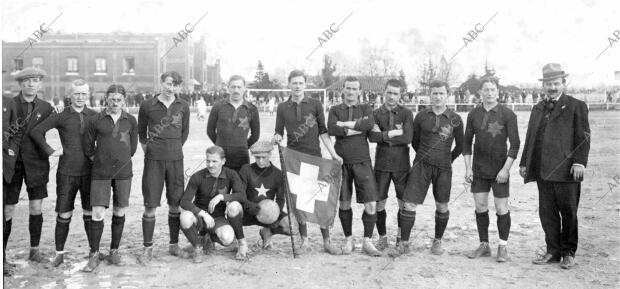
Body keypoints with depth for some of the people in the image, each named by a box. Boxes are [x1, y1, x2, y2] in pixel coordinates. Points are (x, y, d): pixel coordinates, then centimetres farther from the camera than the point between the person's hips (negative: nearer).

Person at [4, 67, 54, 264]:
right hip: (12, 161, -1)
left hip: (35, 162, 1)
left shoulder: (46, 107, 3)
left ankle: (34, 251, 18)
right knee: (7, 209, 2)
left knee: (36, 208, 5)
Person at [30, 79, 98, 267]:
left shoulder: (95, 116, 4)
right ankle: (59, 253, 19)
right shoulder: (60, 117, 0)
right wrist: (50, 151, -8)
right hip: (67, 173, -1)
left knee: (90, 214, 6)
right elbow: (35, 132, -4)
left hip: (89, 172, 1)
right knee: (63, 215, 4)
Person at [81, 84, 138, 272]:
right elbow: (87, 146, 7)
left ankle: (114, 251, 22)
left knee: (119, 212, 8)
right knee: (98, 213, -6)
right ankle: (94, 256, 8)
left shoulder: (131, 121, 2)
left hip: (123, 172, 2)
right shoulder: (94, 121, -3)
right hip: (101, 172, -2)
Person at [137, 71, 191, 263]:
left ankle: (173, 245, 21)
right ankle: (148, 248, 10)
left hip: (176, 160, 2)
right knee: (150, 205, -1)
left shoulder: (183, 107, 3)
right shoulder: (147, 106, -1)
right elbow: (141, 132, 12)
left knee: (175, 204, 7)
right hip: (153, 160, -2)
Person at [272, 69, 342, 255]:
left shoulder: (315, 105, 5)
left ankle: (326, 241, 6)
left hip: (314, 156, -1)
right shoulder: (282, 108, 8)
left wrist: (333, 154, 1)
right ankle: (303, 238, 18)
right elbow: (279, 132, 9)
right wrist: (277, 138, -14)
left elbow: (323, 132, 7)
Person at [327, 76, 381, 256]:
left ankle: (367, 242, 8)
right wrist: (358, 128, -12)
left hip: (362, 161, 0)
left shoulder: (366, 109, 10)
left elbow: (370, 124, -14)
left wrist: (345, 124, -13)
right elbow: (331, 129, -12)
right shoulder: (335, 110, 9)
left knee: (371, 204, -5)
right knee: (344, 204, 6)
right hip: (342, 162, 0)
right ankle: (348, 240, 22)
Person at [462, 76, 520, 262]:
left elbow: (515, 144, -7)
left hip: (499, 170, -3)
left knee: (502, 210, 2)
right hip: (478, 170, 3)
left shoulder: (508, 114, -7)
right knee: (480, 208, 7)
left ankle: (503, 247, 17)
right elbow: (467, 142, 9)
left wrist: (505, 169, -13)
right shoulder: (473, 114, 4)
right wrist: (467, 168, 2)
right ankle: (484, 246, 20)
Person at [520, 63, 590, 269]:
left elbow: (583, 137, -5)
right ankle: (553, 251, 18)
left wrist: (580, 161, -15)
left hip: (566, 171, -5)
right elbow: (530, 138, 19)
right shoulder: (538, 109, 18)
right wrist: (524, 163, 14)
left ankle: (568, 253, 18)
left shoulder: (576, 106, 2)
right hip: (543, 171, 5)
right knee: (547, 213, 7)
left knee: (568, 213, 5)